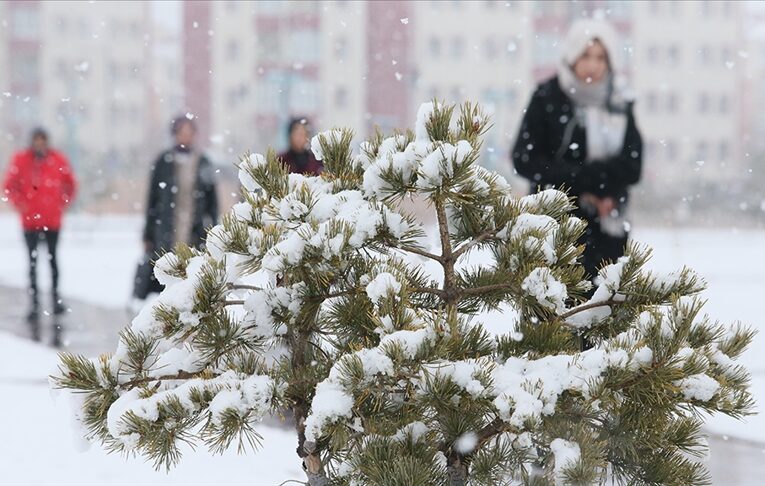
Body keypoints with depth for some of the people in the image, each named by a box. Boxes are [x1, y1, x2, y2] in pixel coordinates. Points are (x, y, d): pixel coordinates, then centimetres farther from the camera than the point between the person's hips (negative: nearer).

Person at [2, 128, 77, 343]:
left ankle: (56, 296, 15)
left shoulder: (58, 160, 0)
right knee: (32, 262, 1)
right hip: (30, 221, 0)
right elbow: (9, 186, 4)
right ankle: (34, 302, 4)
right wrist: (21, 204, -5)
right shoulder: (21, 160, -2)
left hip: (53, 220, 0)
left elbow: (70, 185, 11)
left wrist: (63, 204, 3)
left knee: (53, 258, 6)